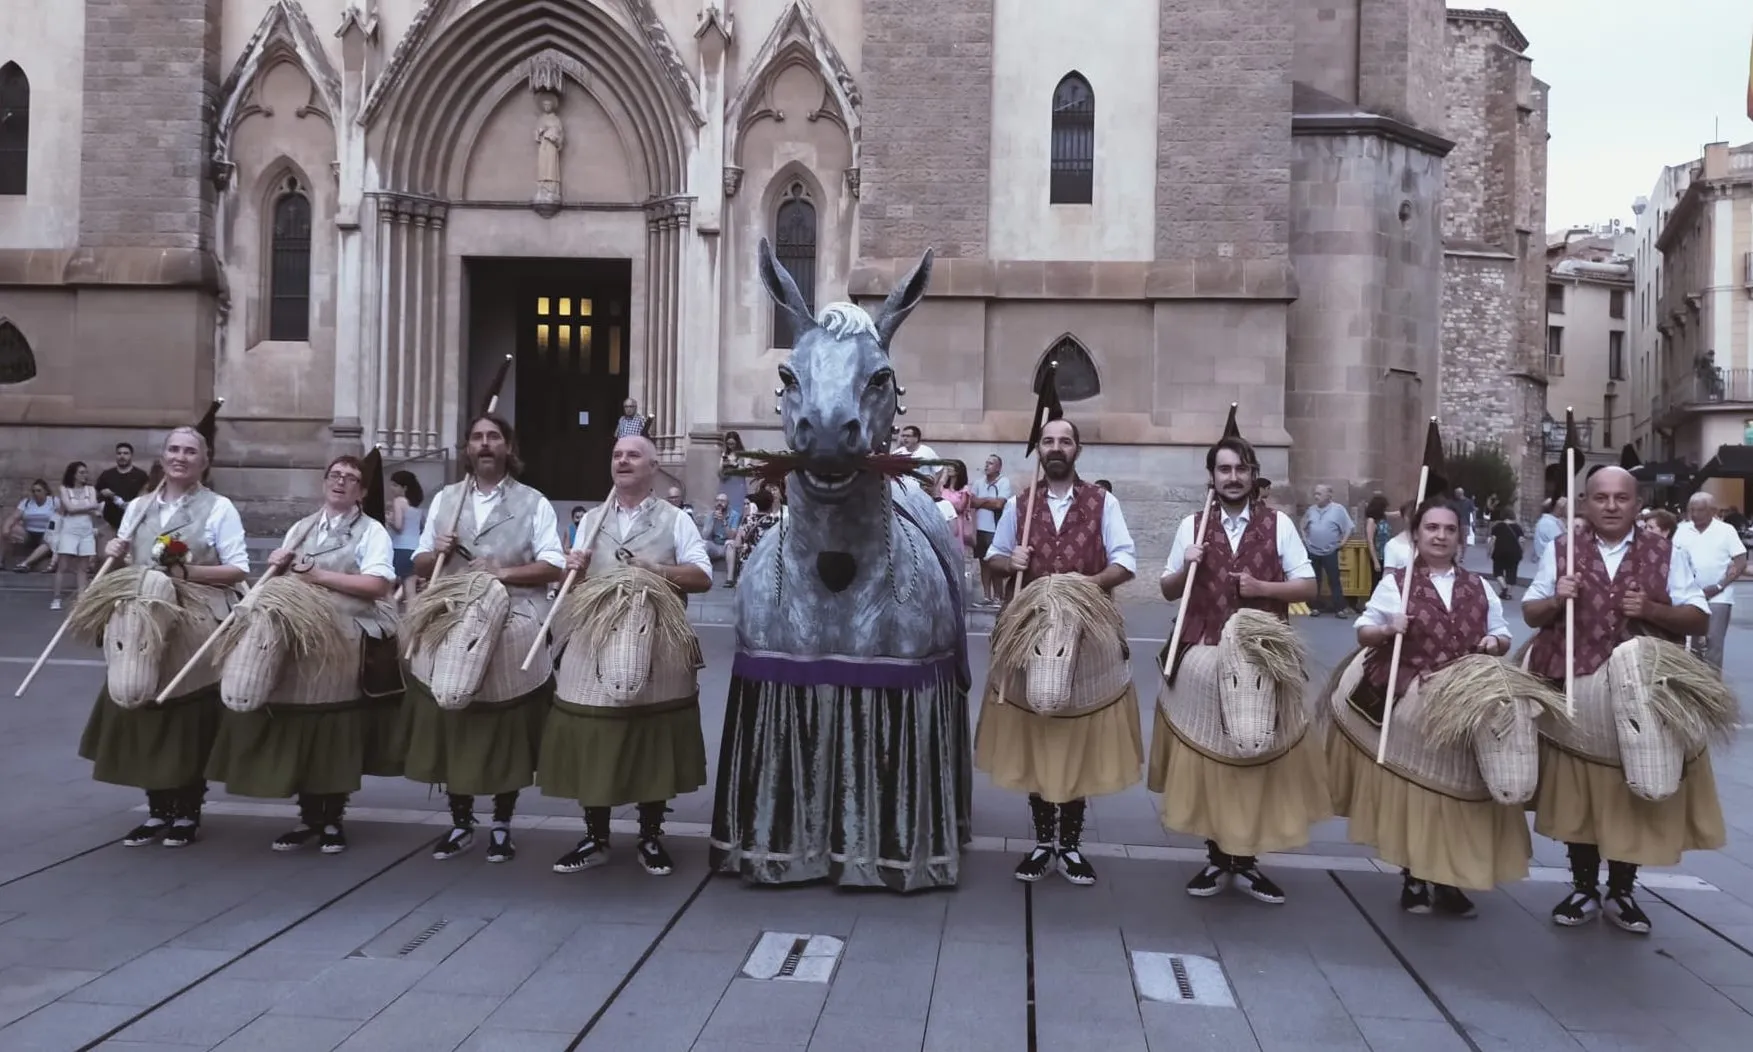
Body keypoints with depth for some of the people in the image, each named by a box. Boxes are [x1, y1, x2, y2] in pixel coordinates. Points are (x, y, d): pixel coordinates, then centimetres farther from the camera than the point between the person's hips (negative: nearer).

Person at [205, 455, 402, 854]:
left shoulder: (372, 531, 0)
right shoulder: (301, 528, 17)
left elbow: (376, 585, -13)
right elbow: (280, 574, 22)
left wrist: (317, 575, -12)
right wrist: (277, 565, -1)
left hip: (346, 644, -4)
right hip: (300, 641, 4)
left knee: (338, 734, 0)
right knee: (300, 730, 3)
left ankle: (333, 819, 13)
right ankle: (308, 817, 16)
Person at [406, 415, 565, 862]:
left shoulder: (533, 503, 3)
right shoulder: (445, 499, 13)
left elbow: (553, 566, -5)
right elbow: (420, 565, 15)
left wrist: (503, 573, -17)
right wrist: (438, 552, -7)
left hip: (512, 633, -3)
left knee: (508, 730, 3)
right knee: (451, 726, 5)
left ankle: (502, 826, 16)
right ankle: (461, 823, 19)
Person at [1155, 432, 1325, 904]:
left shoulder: (1279, 524, 2)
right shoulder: (1192, 525, 6)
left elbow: (1308, 586, 2)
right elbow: (1168, 590, 10)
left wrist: (1262, 588, -13)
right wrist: (1186, 568, -10)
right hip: (1203, 658, 1)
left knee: (1259, 755, 4)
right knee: (1205, 755, 5)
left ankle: (1247, 860, 16)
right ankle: (1217, 857, 17)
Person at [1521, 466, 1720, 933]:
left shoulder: (1666, 555, 3)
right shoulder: (1560, 550, 4)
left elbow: (1700, 619, 2)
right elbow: (1530, 613, 8)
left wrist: (1651, 610, -15)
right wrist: (1555, 600, -13)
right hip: (1575, 694, 0)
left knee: (1634, 796, 8)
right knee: (1577, 795, 7)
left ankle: (1621, 891, 23)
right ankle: (1584, 888, 22)